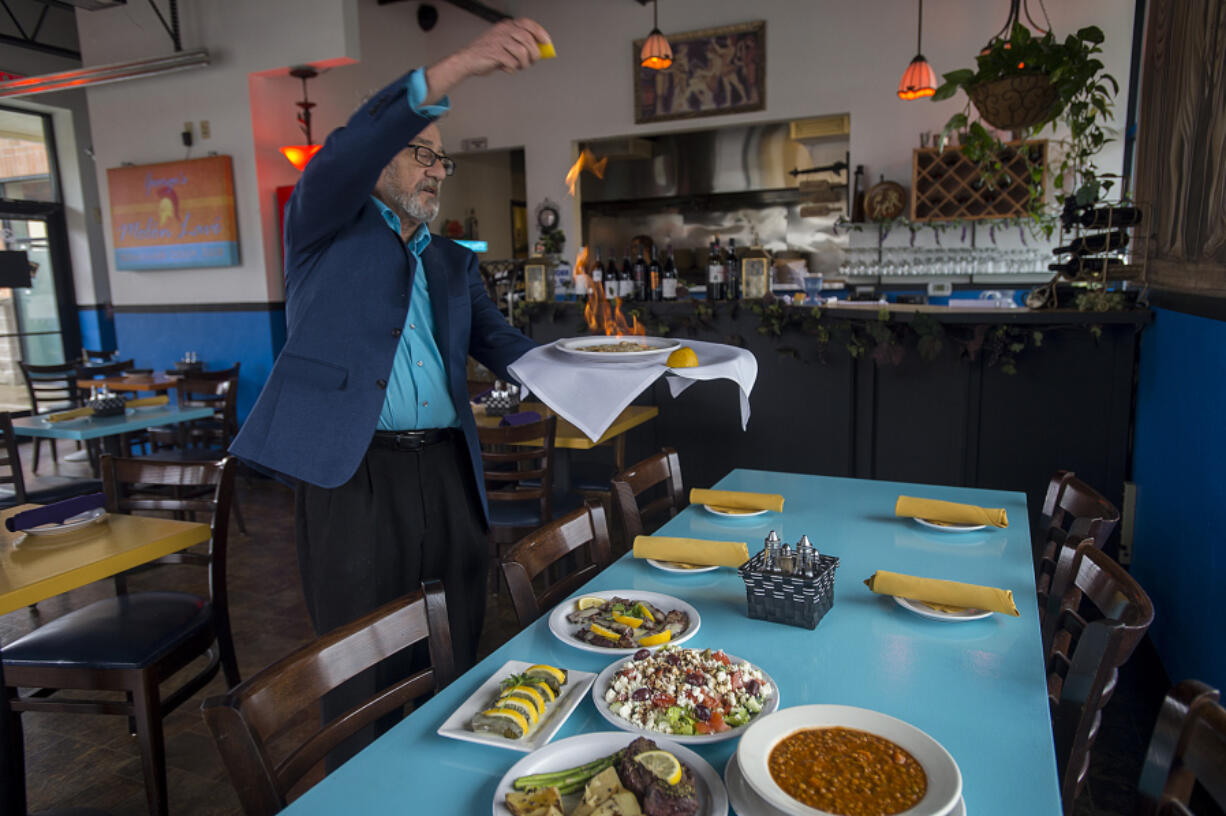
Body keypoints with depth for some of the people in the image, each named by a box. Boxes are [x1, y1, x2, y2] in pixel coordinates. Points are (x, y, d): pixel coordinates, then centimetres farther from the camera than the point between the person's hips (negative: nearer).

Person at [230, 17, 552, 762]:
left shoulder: (454, 262, 22)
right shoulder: (328, 226, 8)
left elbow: (496, 340, 9)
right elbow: (345, 153, -12)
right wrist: (452, 71, -25)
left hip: (446, 471, 5)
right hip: (352, 472, -4)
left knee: (453, 656, 8)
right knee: (362, 668, 2)